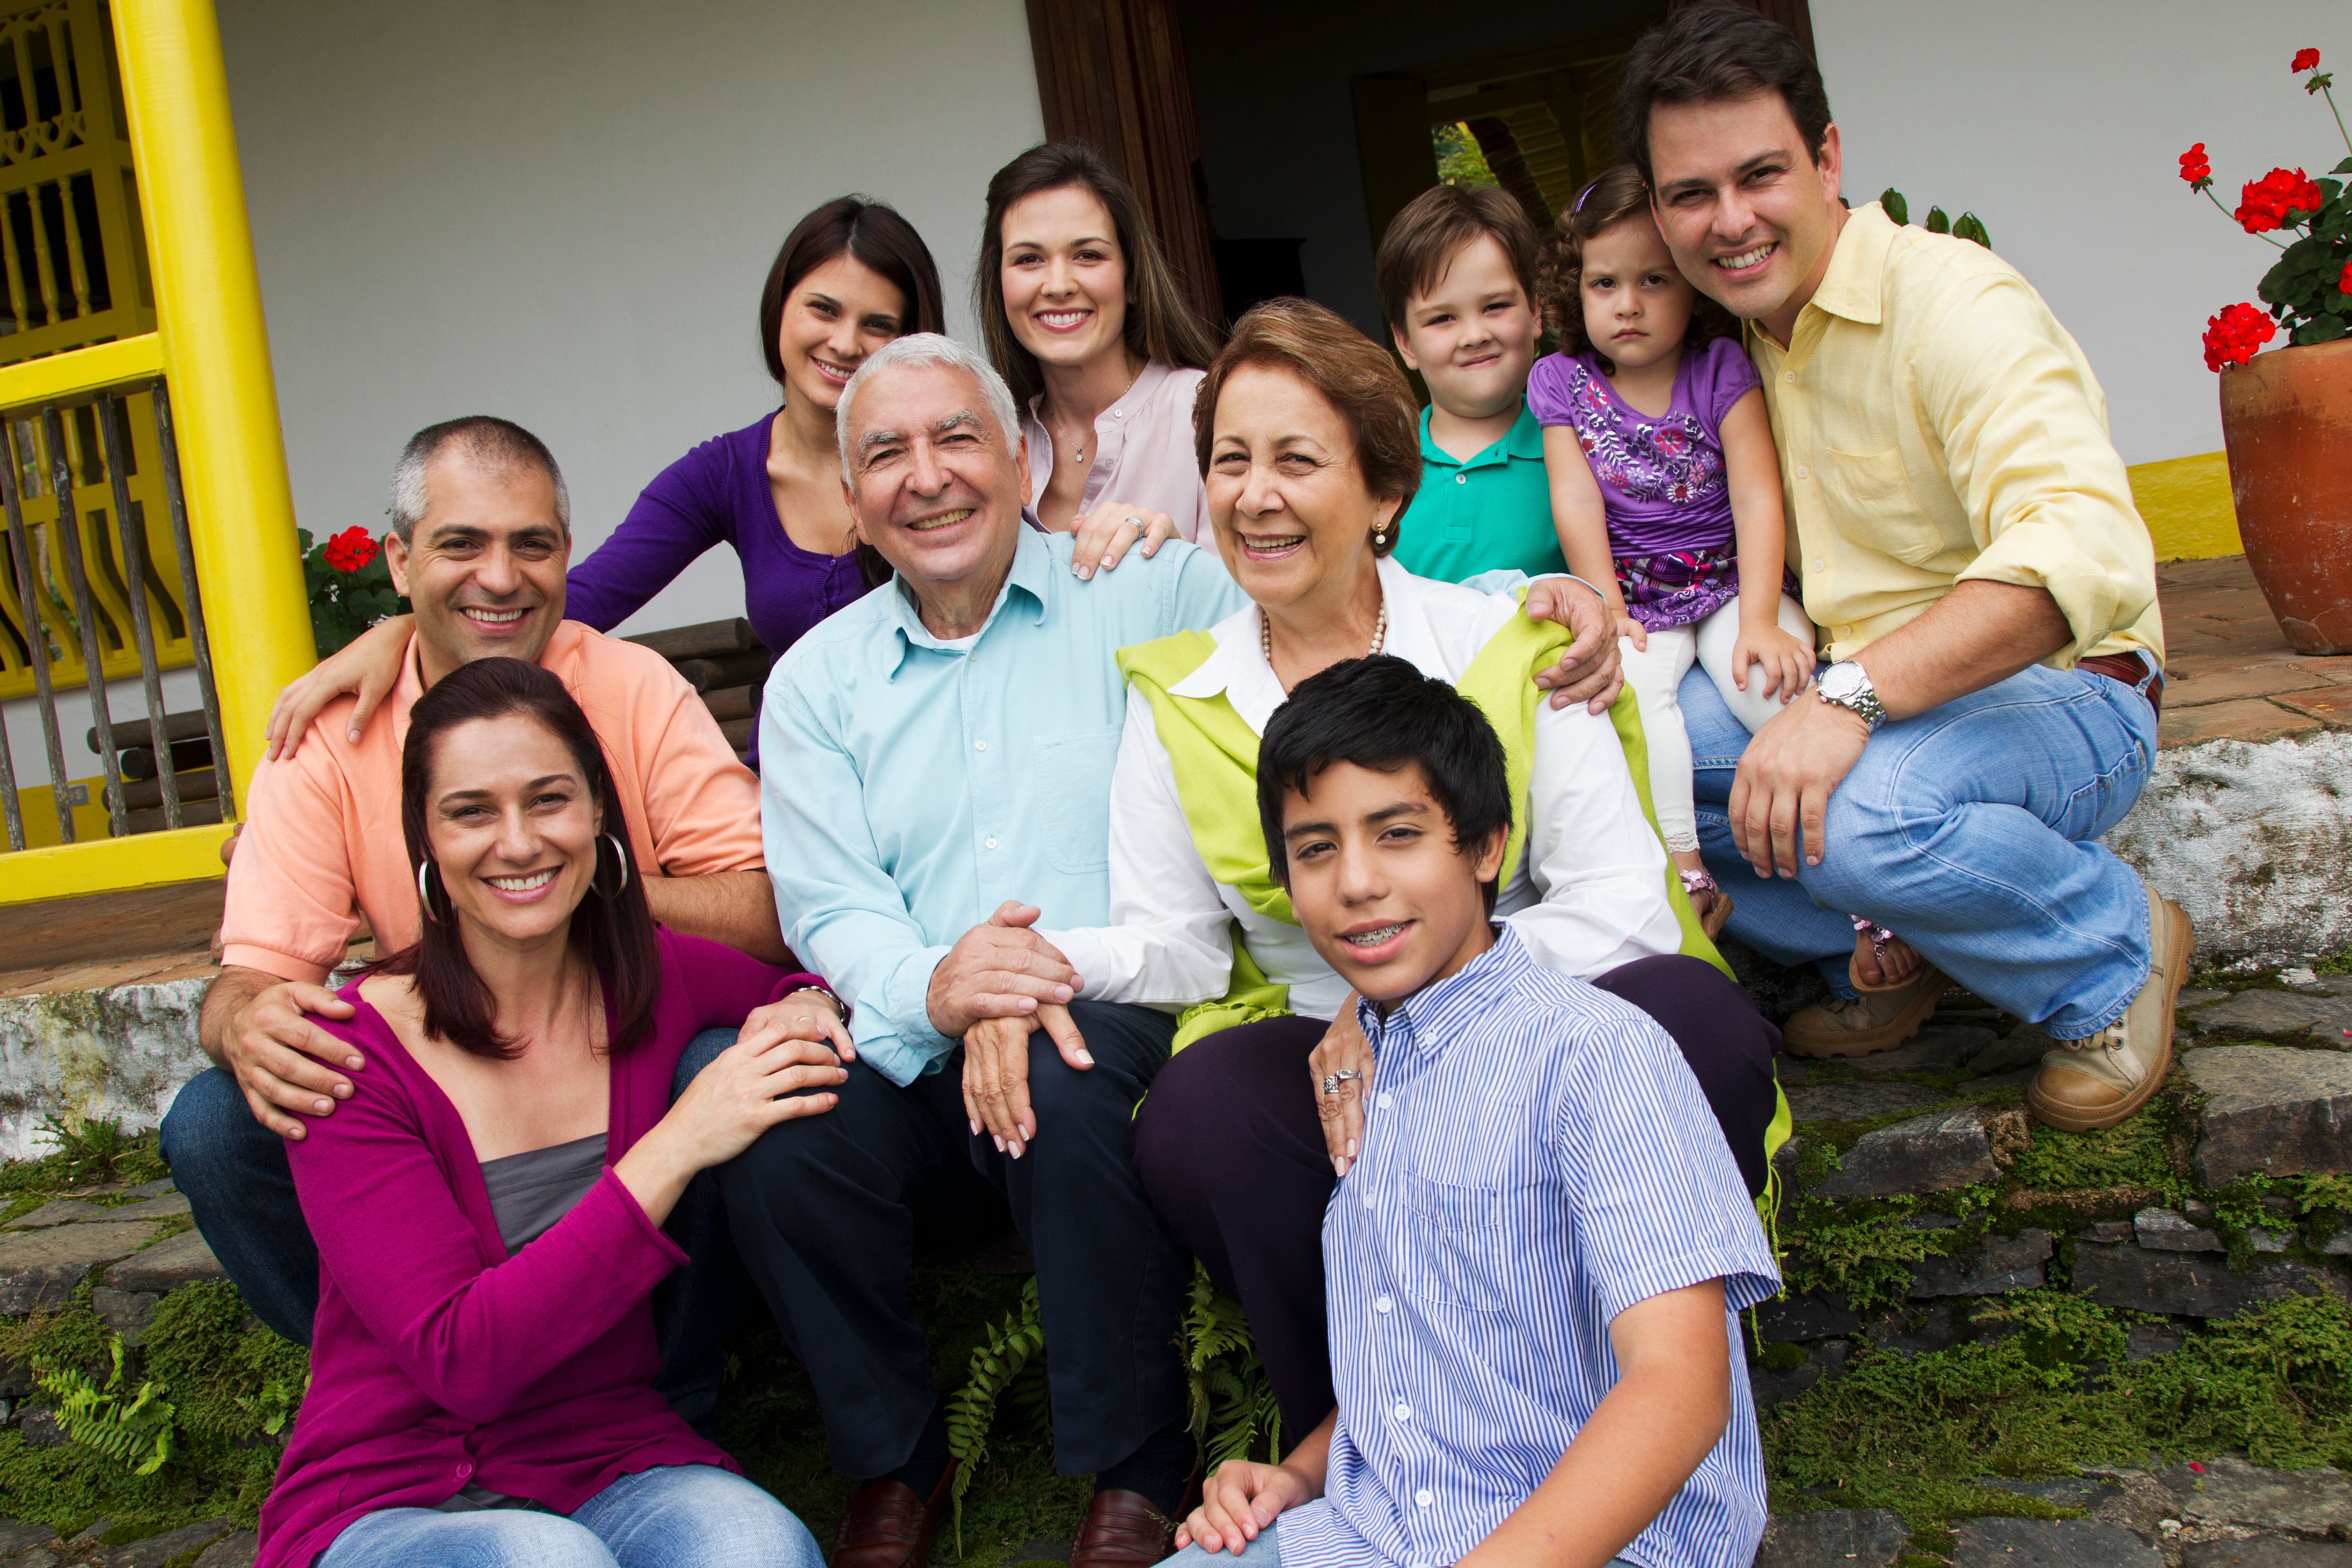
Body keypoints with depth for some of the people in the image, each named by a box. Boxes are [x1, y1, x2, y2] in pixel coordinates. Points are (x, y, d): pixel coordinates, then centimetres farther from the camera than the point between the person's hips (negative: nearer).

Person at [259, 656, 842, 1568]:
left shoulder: (660, 979, 2)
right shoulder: (352, 1055, -9)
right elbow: (460, 1361, -17)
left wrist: (807, 1013, -4)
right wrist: (675, 1148, -24)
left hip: (616, 1472, 3)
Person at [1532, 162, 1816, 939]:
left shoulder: (1722, 368, -2)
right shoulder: (1561, 381, 3)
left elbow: (1757, 497, -9)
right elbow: (1575, 503, -1)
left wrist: (1760, 620, -18)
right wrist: (1609, 610, -9)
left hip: (1733, 583, -1)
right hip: (1639, 600, 1)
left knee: (1776, 681, -29)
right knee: (1629, 684, -31)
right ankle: (1686, 874, -25)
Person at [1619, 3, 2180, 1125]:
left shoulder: (1951, 301, -19)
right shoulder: (1741, 336, 6)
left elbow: (2087, 551, -33)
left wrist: (1853, 696, -43)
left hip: (2056, 697, -7)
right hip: (1852, 694, 7)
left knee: (1860, 814, -39)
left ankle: (2117, 954, -7)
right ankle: (1879, 956, 3)